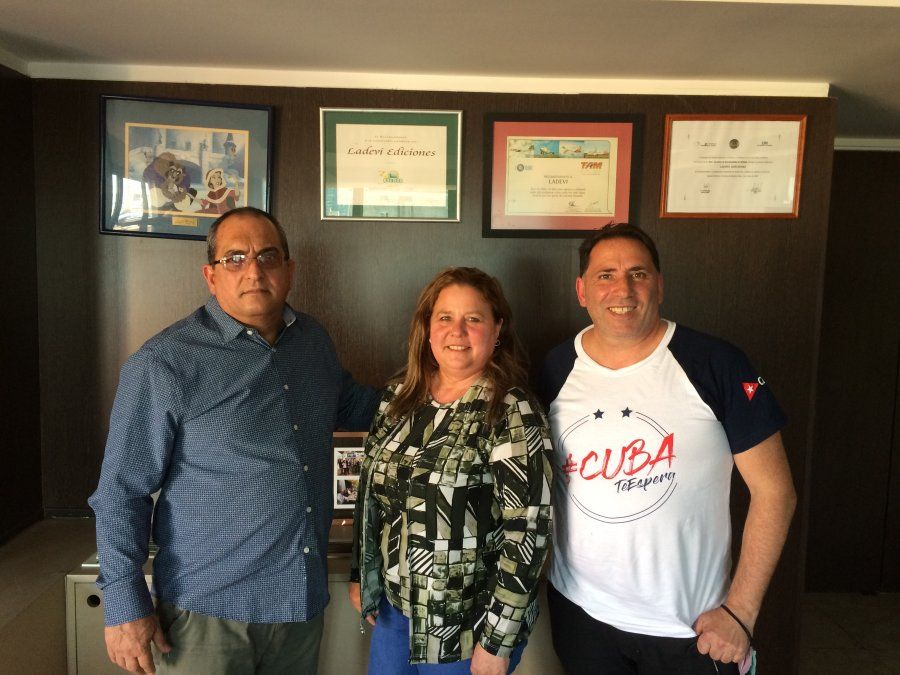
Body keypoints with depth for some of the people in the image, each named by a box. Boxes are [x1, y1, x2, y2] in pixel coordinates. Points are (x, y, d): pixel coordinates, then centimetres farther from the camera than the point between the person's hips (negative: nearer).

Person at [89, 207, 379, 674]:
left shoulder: (314, 341, 3)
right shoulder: (164, 363, -14)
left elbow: (350, 406, 21)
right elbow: (121, 492, -11)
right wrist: (125, 605, -11)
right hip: (210, 611, -5)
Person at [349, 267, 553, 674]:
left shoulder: (513, 415, -19)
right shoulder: (400, 395, -1)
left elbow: (527, 531, -20)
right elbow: (371, 490, 8)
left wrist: (497, 641, -18)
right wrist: (360, 575, 12)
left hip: (469, 621, -5)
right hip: (392, 604, 5)